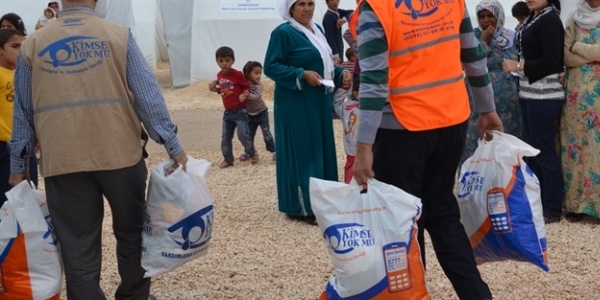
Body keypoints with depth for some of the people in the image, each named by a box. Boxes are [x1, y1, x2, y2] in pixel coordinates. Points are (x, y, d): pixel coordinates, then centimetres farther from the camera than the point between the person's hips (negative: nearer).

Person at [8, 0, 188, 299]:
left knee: (78, 250, 6)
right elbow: (148, 96, -4)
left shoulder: (32, 45, 6)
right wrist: (172, 145, 2)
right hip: (120, 155, -1)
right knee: (131, 233, 20)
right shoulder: (118, 36, -1)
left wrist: (18, 164, 19)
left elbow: (23, 111, 11)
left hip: (62, 163, 1)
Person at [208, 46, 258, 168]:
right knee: (225, 137, 8)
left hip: (240, 111, -6)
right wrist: (215, 89, -1)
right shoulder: (219, 75, 4)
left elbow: (246, 87, -6)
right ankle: (228, 159, 22)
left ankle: (253, 154, 11)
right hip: (227, 112, 6)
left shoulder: (238, 74, -15)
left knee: (243, 134, -12)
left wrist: (243, 95, -24)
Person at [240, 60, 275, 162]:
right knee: (249, 134, 9)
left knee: (266, 133, -6)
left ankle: (274, 151, 1)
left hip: (261, 113, -3)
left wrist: (248, 95, -47)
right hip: (250, 115, 3)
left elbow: (256, 96, -30)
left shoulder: (258, 85, -15)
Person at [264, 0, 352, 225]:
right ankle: (300, 206, 3)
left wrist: (341, 74, 2)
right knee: (301, 151, -4)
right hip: (296, 104, -8)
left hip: (319, 101, 8)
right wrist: (302, 75, -23)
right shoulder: (282, 32, -11)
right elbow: (271, 67, -15)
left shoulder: (317, 29, 13)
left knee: (321, 150, 12)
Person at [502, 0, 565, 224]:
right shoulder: (532, 20, 13)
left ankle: (552, 209, 4)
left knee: (545, 150, -4)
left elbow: (554, 61, -18)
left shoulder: (550, 19, -12)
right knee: (531, 149, 13)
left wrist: (519, 66, -13)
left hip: (544, 96, -9)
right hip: (529, 93, 9)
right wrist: (518, 67, 3)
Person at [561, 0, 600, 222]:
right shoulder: (575, 21, 11)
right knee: (576, 145, 4)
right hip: (577, 94, 3)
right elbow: (564, 55, 1)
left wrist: (580, 48, -4)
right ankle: (577, 202, 11)